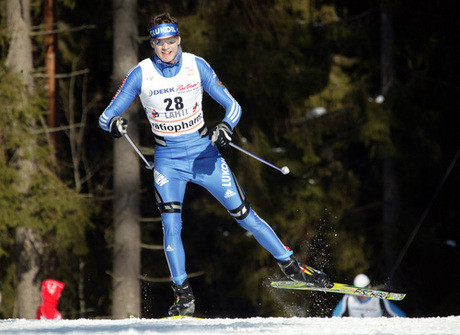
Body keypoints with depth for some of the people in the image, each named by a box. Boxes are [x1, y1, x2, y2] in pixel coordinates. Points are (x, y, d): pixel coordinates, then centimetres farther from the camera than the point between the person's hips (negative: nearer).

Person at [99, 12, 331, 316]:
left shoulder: (197, 66, -7)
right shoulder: (141, 74, -8)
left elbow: (233, 106, -2)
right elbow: (106, 116, -7)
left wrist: (226, 127, -25)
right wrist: (114, 124, -31)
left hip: (204, 154, 0)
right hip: (168, 161, 0)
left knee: (244, 215, -1)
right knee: (171, 226, -16)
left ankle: (291, 266, 12)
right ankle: (183, 295, -7)